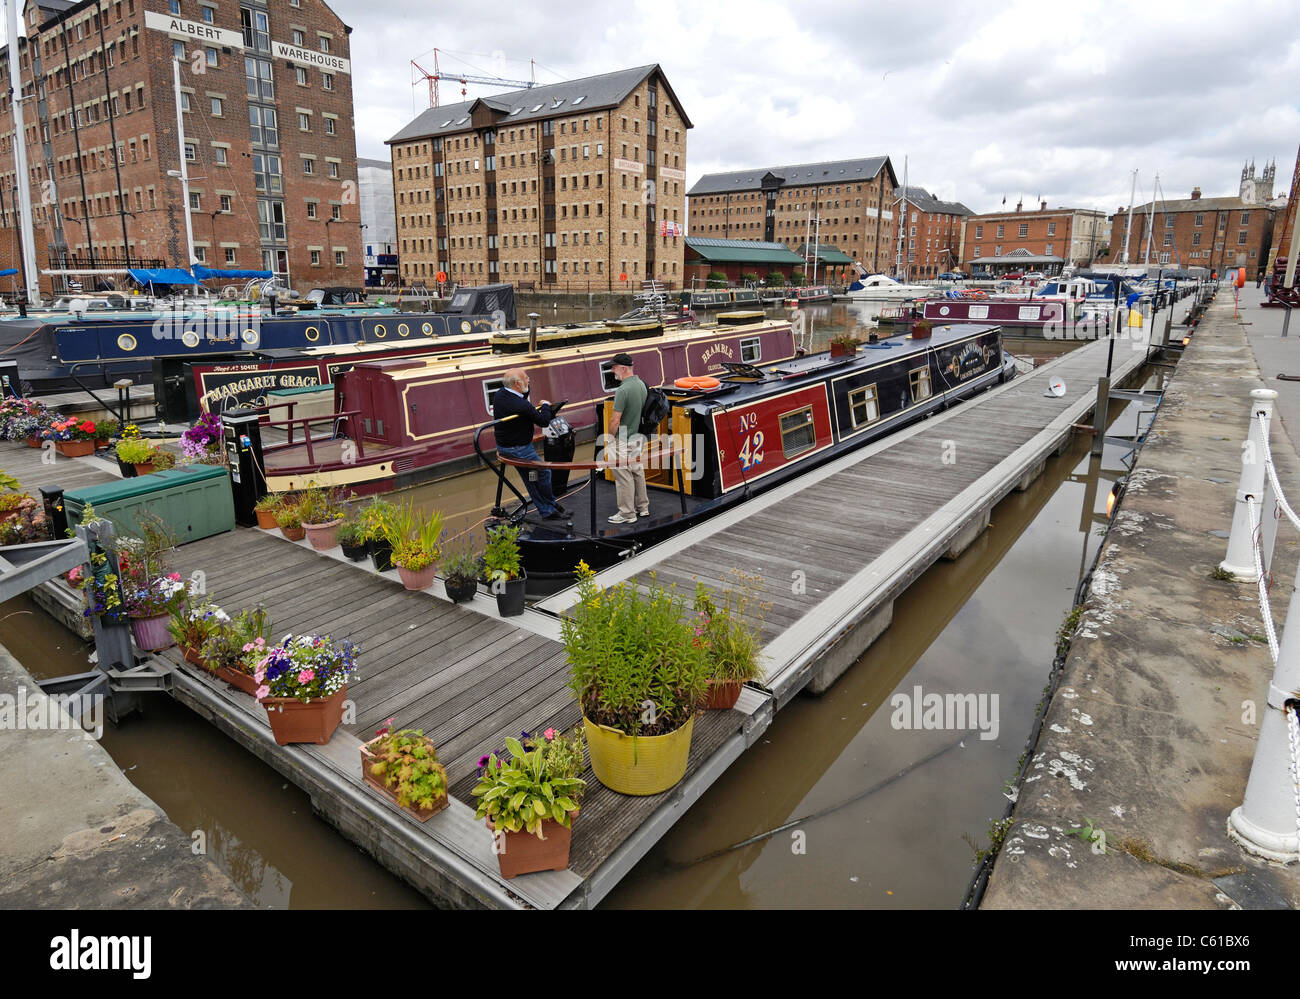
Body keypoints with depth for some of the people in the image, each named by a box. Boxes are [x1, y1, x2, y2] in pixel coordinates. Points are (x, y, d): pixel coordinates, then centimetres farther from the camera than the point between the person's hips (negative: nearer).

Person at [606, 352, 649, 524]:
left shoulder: (623, 390, -23)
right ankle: (642, 507, 31)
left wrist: (609, 437, -9)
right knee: (638, 472, 19)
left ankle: (627, 514, 9)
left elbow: (615, 420, -23)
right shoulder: (642, 384, 4)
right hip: (638, 437, 9)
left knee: (623, 476, 1)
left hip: (622, 441, -9)